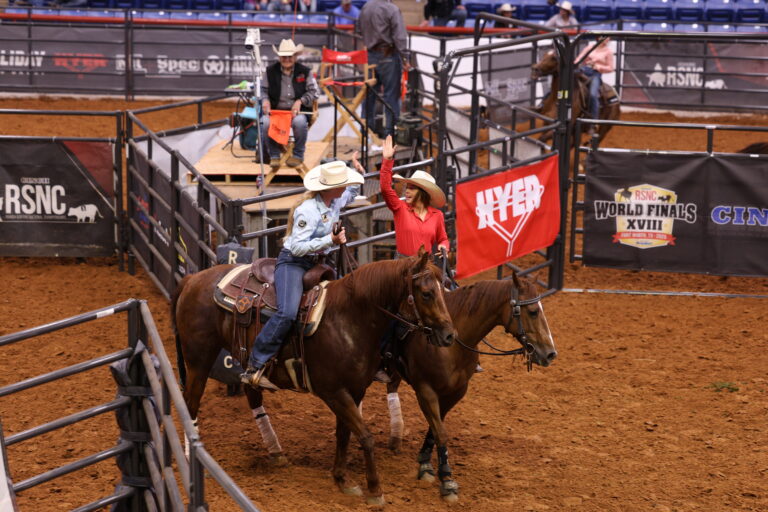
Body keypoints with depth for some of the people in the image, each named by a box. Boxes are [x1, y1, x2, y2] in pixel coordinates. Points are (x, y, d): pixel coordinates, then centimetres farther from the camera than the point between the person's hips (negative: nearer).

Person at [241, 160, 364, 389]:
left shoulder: (335, 202, 4)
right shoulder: (308, 210, -22)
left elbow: (352, 192, 30)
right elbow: (297, 248, -25)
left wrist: (357, 177, 10)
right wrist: (330, 240, -28)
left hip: (317, 263, 9)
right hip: (293, 262, -9)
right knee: (287, 313, -29)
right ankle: (255, 367, -27)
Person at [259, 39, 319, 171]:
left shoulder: (305, 71, 8)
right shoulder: (270, 71, 9)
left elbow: (313, 92, 7)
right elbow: (262, 89, 14)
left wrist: (300, 101, -11)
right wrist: (265, 100, -9)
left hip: (296, 110, -1)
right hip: (275, 110, 1)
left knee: (300, 121, -38)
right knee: (265, 122, -33)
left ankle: (298, 155, -12)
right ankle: (274, 155, -11)